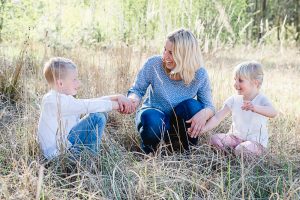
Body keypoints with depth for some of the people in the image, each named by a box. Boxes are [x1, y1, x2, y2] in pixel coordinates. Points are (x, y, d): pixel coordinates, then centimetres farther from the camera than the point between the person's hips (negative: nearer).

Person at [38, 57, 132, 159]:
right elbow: (88, 106, -23)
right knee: (97, 117, -19)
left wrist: (117, 97, -4)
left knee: (101, 113, 11)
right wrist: (116, 105, -16)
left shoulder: (61, 99, 13)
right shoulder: (55, 100, -19)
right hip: (57, 151, -10)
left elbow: (93, 102, 8)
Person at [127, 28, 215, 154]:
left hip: (178, 124, 1)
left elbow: (209, 106, -9)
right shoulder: (153, 64, -16)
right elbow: (137, 90, -4)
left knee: (193, 106, -30)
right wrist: (133, 99, -29)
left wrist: (204, 113, -35)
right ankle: (148, 151, -1)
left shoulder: (199, 74, -14)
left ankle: (185, 152, -6)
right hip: (155, 117, -1)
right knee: (152, 121, -37)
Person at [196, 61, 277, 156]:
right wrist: (204, 128, -21)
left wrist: (255, 108, -54)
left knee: (242, 149, -34)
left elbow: (273, 113, -34)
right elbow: (218, 117, -4)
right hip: (236, 137, 4)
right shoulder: (234, 100, 0)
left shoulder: (261, 100, -13)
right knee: (215, 139, -17)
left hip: (256, 141, -4)